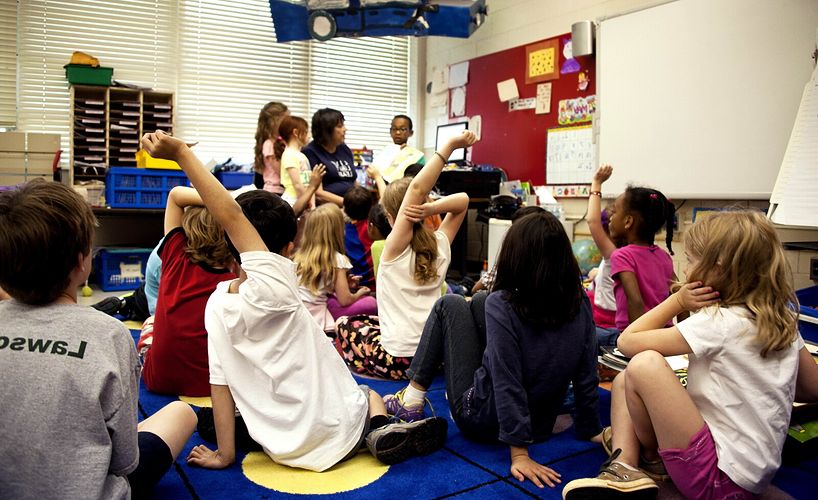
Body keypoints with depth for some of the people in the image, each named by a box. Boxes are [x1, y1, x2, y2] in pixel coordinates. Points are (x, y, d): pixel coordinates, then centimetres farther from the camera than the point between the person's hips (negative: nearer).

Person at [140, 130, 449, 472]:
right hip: (338, 435, -3)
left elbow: (219, 381, -6)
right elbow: (232, 217, -29)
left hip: (283, 450, 3)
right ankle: (380, 431, 0)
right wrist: (181, 153, -27)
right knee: (370, 393, 30)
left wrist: (224, 454, 0)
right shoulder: (274, 286, -23)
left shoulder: (216, 304, -8)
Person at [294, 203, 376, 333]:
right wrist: (358, 293, 14)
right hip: (318, 321, -6)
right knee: (370, 303, -2)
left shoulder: (299, 255, 8)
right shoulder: (337, 259, -7)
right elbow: (345, 300, -8)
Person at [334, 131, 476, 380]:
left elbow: (417, 188, -26)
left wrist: (450, 144, -27)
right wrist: (431, 208, -11)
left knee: (345, 324, 22)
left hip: (399, 360, -5)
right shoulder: (440, 245, -2)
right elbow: (462, 200, 9)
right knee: (373, 321, 32)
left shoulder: (395, 247, -15)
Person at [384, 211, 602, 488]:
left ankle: (412, 399, 14)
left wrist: (519, 453, -23)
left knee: (450, 305, 7)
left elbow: (508, 384, -28)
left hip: (480, 421, -5)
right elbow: (587, 376, -7)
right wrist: (590, 430, 5)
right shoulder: (580, 303, -11)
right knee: (479, 301, 16)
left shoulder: (501, 304, -25)